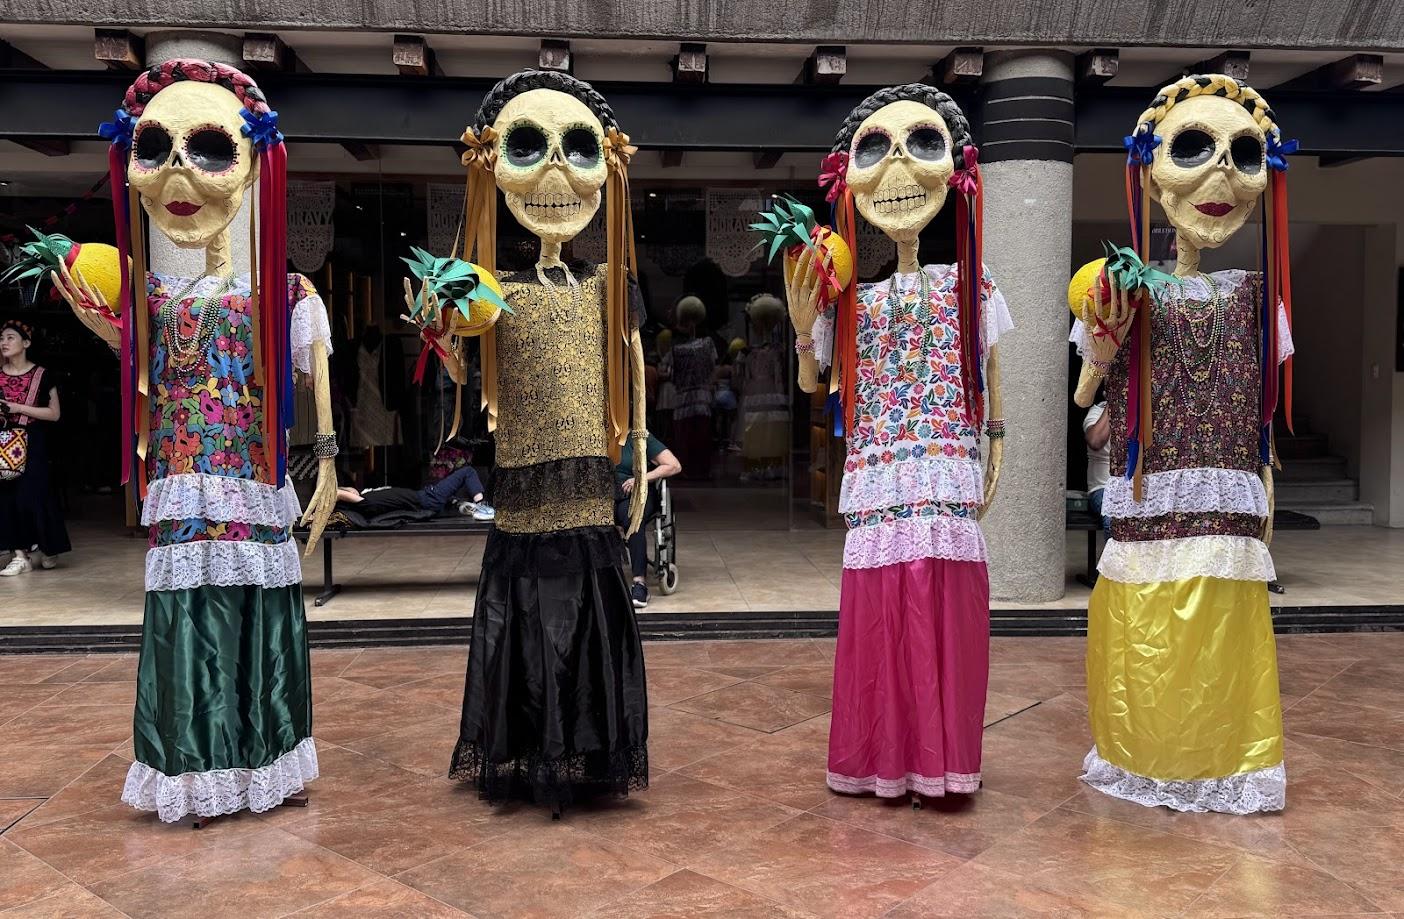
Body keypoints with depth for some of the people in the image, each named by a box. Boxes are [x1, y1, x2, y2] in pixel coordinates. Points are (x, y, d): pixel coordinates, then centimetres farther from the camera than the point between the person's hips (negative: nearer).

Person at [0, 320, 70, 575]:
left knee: (32, 494, -7)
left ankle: (45, 548, 13)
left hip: (33, 444, -4)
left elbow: (54, 413, -5)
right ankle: (21, 554, 3)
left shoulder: (41, 376, -3)